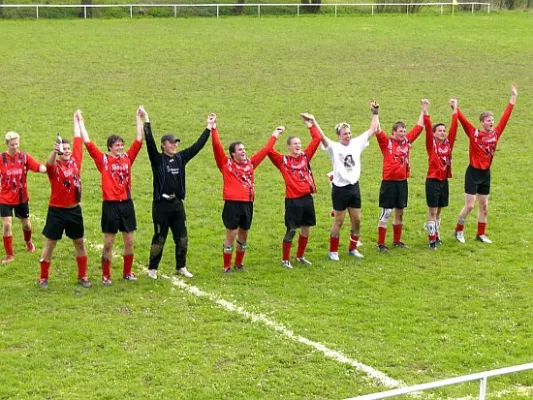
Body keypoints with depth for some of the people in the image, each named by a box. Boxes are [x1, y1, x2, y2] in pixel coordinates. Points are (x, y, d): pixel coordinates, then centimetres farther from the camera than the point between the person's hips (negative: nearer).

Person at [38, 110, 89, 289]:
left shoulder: (75, 161, 2)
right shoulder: (54, 166, -11)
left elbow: (78, 141, 12)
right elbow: (49, 164, -36)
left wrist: (77, 120, 22)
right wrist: (54, 151, -57)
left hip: (74, 210, 5)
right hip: (56, 210, -4)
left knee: (79, 243, 11)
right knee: (49, 244, 2)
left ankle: (82, 276, 23)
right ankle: (43, 278, 11)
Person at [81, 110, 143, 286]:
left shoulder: (127, 158, 7)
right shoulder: (103, 159, -2)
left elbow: (139, 141, 7)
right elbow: (88, 143, -6)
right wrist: (81, 122, -5)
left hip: (126, 203, 3)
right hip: (110, 204, -3)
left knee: (129, 241, 9)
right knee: (108, 243, 2)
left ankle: (127, 272, 24)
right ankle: (106, 276, 12)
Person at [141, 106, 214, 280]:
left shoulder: (181, 158, 8)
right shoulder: (157, 159, -6)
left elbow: (197, 146, 10)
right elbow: (150, 142, -18)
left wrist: (209, 128, 9)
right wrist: (146, 121, -27)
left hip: (178, 204, 5)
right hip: (161, 204, -5)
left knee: (182, 238, 9)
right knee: (159, 238, 1)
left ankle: (181, 267, 22)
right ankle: (152, 268, 11)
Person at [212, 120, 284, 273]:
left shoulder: (250, 163, 13)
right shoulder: (226, 164, -1)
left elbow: (265, 150, 23)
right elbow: (217, 146, -10)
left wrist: (275, 135, 30)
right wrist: (213, 129, -17)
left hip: (248, 204, 6)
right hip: (232, 204, -6)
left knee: (243, 235, 14)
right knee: (231, 235, -3)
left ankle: (238, 264, 28)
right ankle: (227, 266, 6)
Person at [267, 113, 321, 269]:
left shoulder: (305, 156, 9)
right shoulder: (283, 161, -4)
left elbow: (316, 140, 9)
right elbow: (269, 150, -17)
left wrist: (311, 125, 6)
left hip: (307, 198, 5)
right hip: (293, 200, -5)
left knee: (306, 229, 13)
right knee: (291, 230, 0)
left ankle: (300, 256, 30)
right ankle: (285, 260, 13)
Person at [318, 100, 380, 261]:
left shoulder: (356, 144, 6)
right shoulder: (334, 147, -7)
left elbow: (372, 130, 8)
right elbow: (321, 137, -23)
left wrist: (375, 113, 6)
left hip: (354, 187, 5)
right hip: (340, 188, -5)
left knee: (356, 220, 9)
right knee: (338, 222, 2)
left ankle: (353, 248, 24)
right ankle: (333, 251, 12)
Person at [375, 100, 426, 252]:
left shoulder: (407, 141, 8)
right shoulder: (386, 142, -7)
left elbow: (418, 127, 15)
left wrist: (424, 110, 17)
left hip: (402, 182, 6)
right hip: (389, 182, -6)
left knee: (400, 212, 14)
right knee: (386, 213, -3)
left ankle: (397, 241, 26)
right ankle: (380, 244, 2)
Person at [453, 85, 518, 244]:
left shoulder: (495, 133, 1)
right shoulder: (474, 133, -12)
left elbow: (505, 117, 5)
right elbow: (463, 120, -21)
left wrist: (513, 98, 7)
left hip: (486, 174, 6)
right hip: (473, 173, -6)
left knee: (484, 206, 11)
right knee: (469, 205, -5)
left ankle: (480, 234, 22)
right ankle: (459, 231, 14)